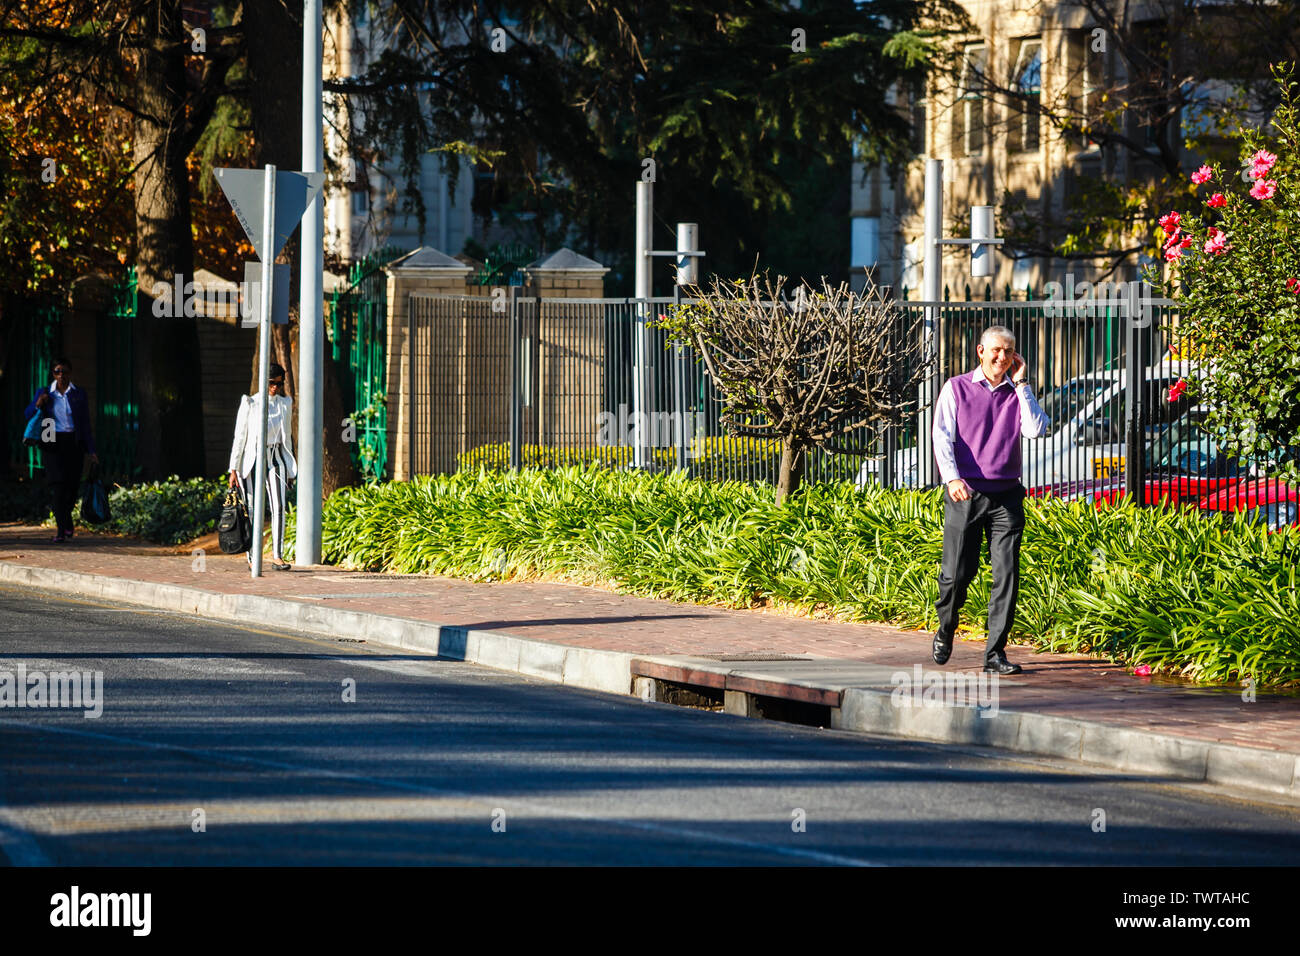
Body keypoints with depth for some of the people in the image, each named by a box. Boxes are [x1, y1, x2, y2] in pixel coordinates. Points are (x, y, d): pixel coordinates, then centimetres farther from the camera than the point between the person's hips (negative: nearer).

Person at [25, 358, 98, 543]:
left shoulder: (80, 394, 8)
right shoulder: (44, 393, 7)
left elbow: (85, 424, 8)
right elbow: (28, 416, 9)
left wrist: (91, 451, 3)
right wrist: (38, 403, -12)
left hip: (74, 444, 1)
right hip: (53, 444, -1)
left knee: (72, 486, -1)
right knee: (58, 484, -14)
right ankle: (63, 529, -15)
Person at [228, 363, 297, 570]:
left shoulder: (285, 404, 8)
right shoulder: (249, 404, -3)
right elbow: (239, 437, -3)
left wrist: (289, 468, 17)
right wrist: (233, 469, -6)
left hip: (275, 460, 2)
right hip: (252, 460, -2)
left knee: (279, 507, -12)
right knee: (253, 510, -1)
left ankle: (277, 555, -14)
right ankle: (253, 557, 6)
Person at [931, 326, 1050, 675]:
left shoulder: (1017, 393, 12)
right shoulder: (956, 388, 6)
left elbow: (1036, 430, -5)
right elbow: (943, 436, -3)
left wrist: (1021, 384, -2)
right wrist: (951, 478, -19)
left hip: (1006, 495, 2)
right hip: (965, 494, -2)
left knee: (1007, 574, -8)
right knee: (958, 572, 0)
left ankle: (995, 653, -4)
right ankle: (945, 631, 28)